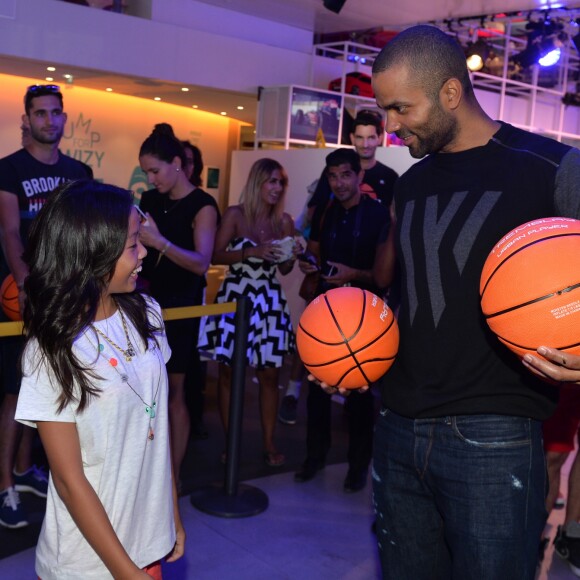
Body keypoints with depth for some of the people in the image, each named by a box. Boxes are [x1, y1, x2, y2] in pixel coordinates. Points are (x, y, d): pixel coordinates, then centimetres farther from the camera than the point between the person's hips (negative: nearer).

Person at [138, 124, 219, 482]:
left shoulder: (202, 206, -9)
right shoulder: (150, 200, 9)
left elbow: (202, 263, -19)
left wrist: (160, 242, -31)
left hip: (181, 304, -5)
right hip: (149, 298, 5)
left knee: (173, 390, -2)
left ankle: (173, 473, 8)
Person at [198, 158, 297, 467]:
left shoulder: (284, 221, 5)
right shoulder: (235, 215, -5)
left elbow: (284, 270, 10)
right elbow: (216, 256, -12)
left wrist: (291, 256, -12)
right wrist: (253, 251, -21)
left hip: (269, 301, 3)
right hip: (235, 297, -2)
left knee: (269, 373, 4)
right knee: (228, 371, 3)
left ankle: (269, 443, 15)